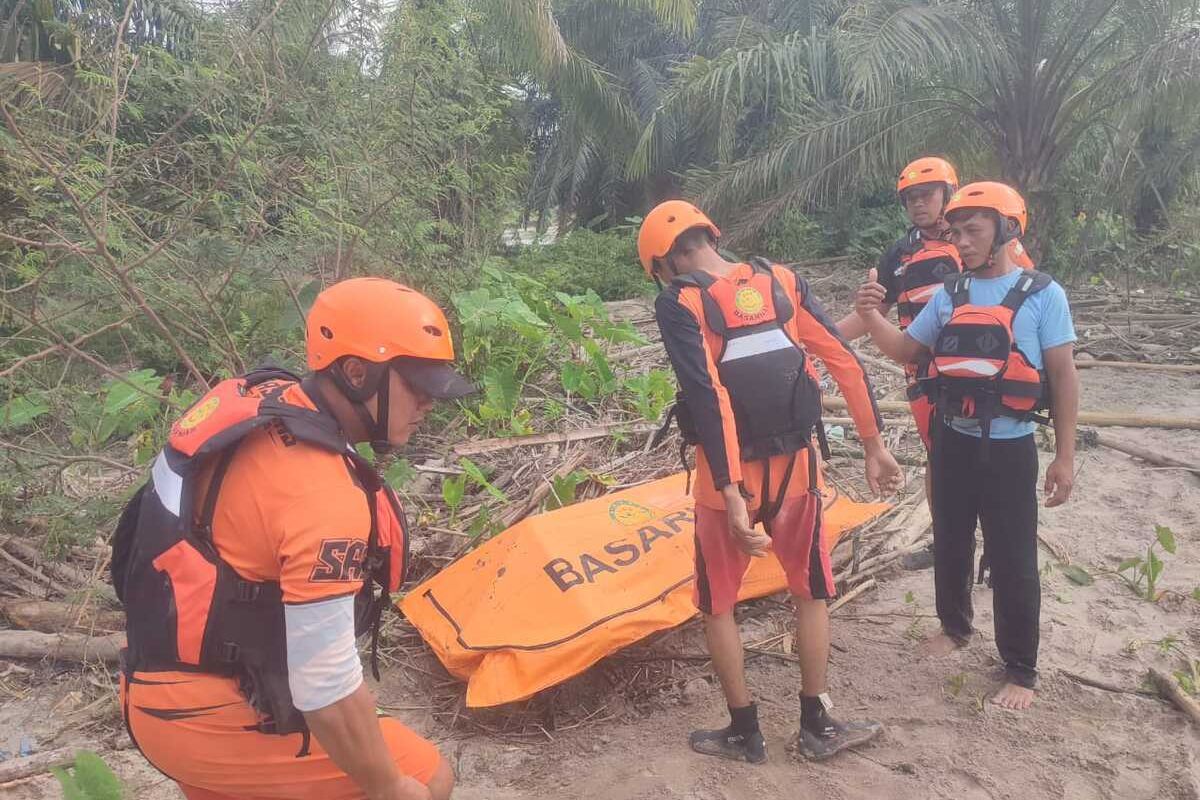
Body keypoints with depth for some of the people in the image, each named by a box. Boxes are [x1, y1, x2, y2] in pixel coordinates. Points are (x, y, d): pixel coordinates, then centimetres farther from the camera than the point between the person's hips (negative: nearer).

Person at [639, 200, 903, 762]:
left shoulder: (679, 303, -11)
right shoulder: (783, 281, 2)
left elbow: (707, 397, -22)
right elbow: (845, 363, 1)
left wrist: (731, 496, -24)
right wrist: (874, 446, 8)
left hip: (728, 477, -4)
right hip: (796, 467, 4)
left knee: (717, 606, 17)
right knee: (812, 594, 22)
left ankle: (744, 733, 27)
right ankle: (817, 727, 31)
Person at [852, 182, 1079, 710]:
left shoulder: (1042, 294, -6)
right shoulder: (949, 294, 5)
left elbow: (1063, 376, -6)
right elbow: (905, 351, 11)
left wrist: (1065, 455, -8)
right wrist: (871, 316, -9)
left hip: (1008, 449, -4)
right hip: (951, 443, 4)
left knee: (1012, 562, 3)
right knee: (950, 544, 18)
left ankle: (1021, 671, 18)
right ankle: (954, 626, 41)